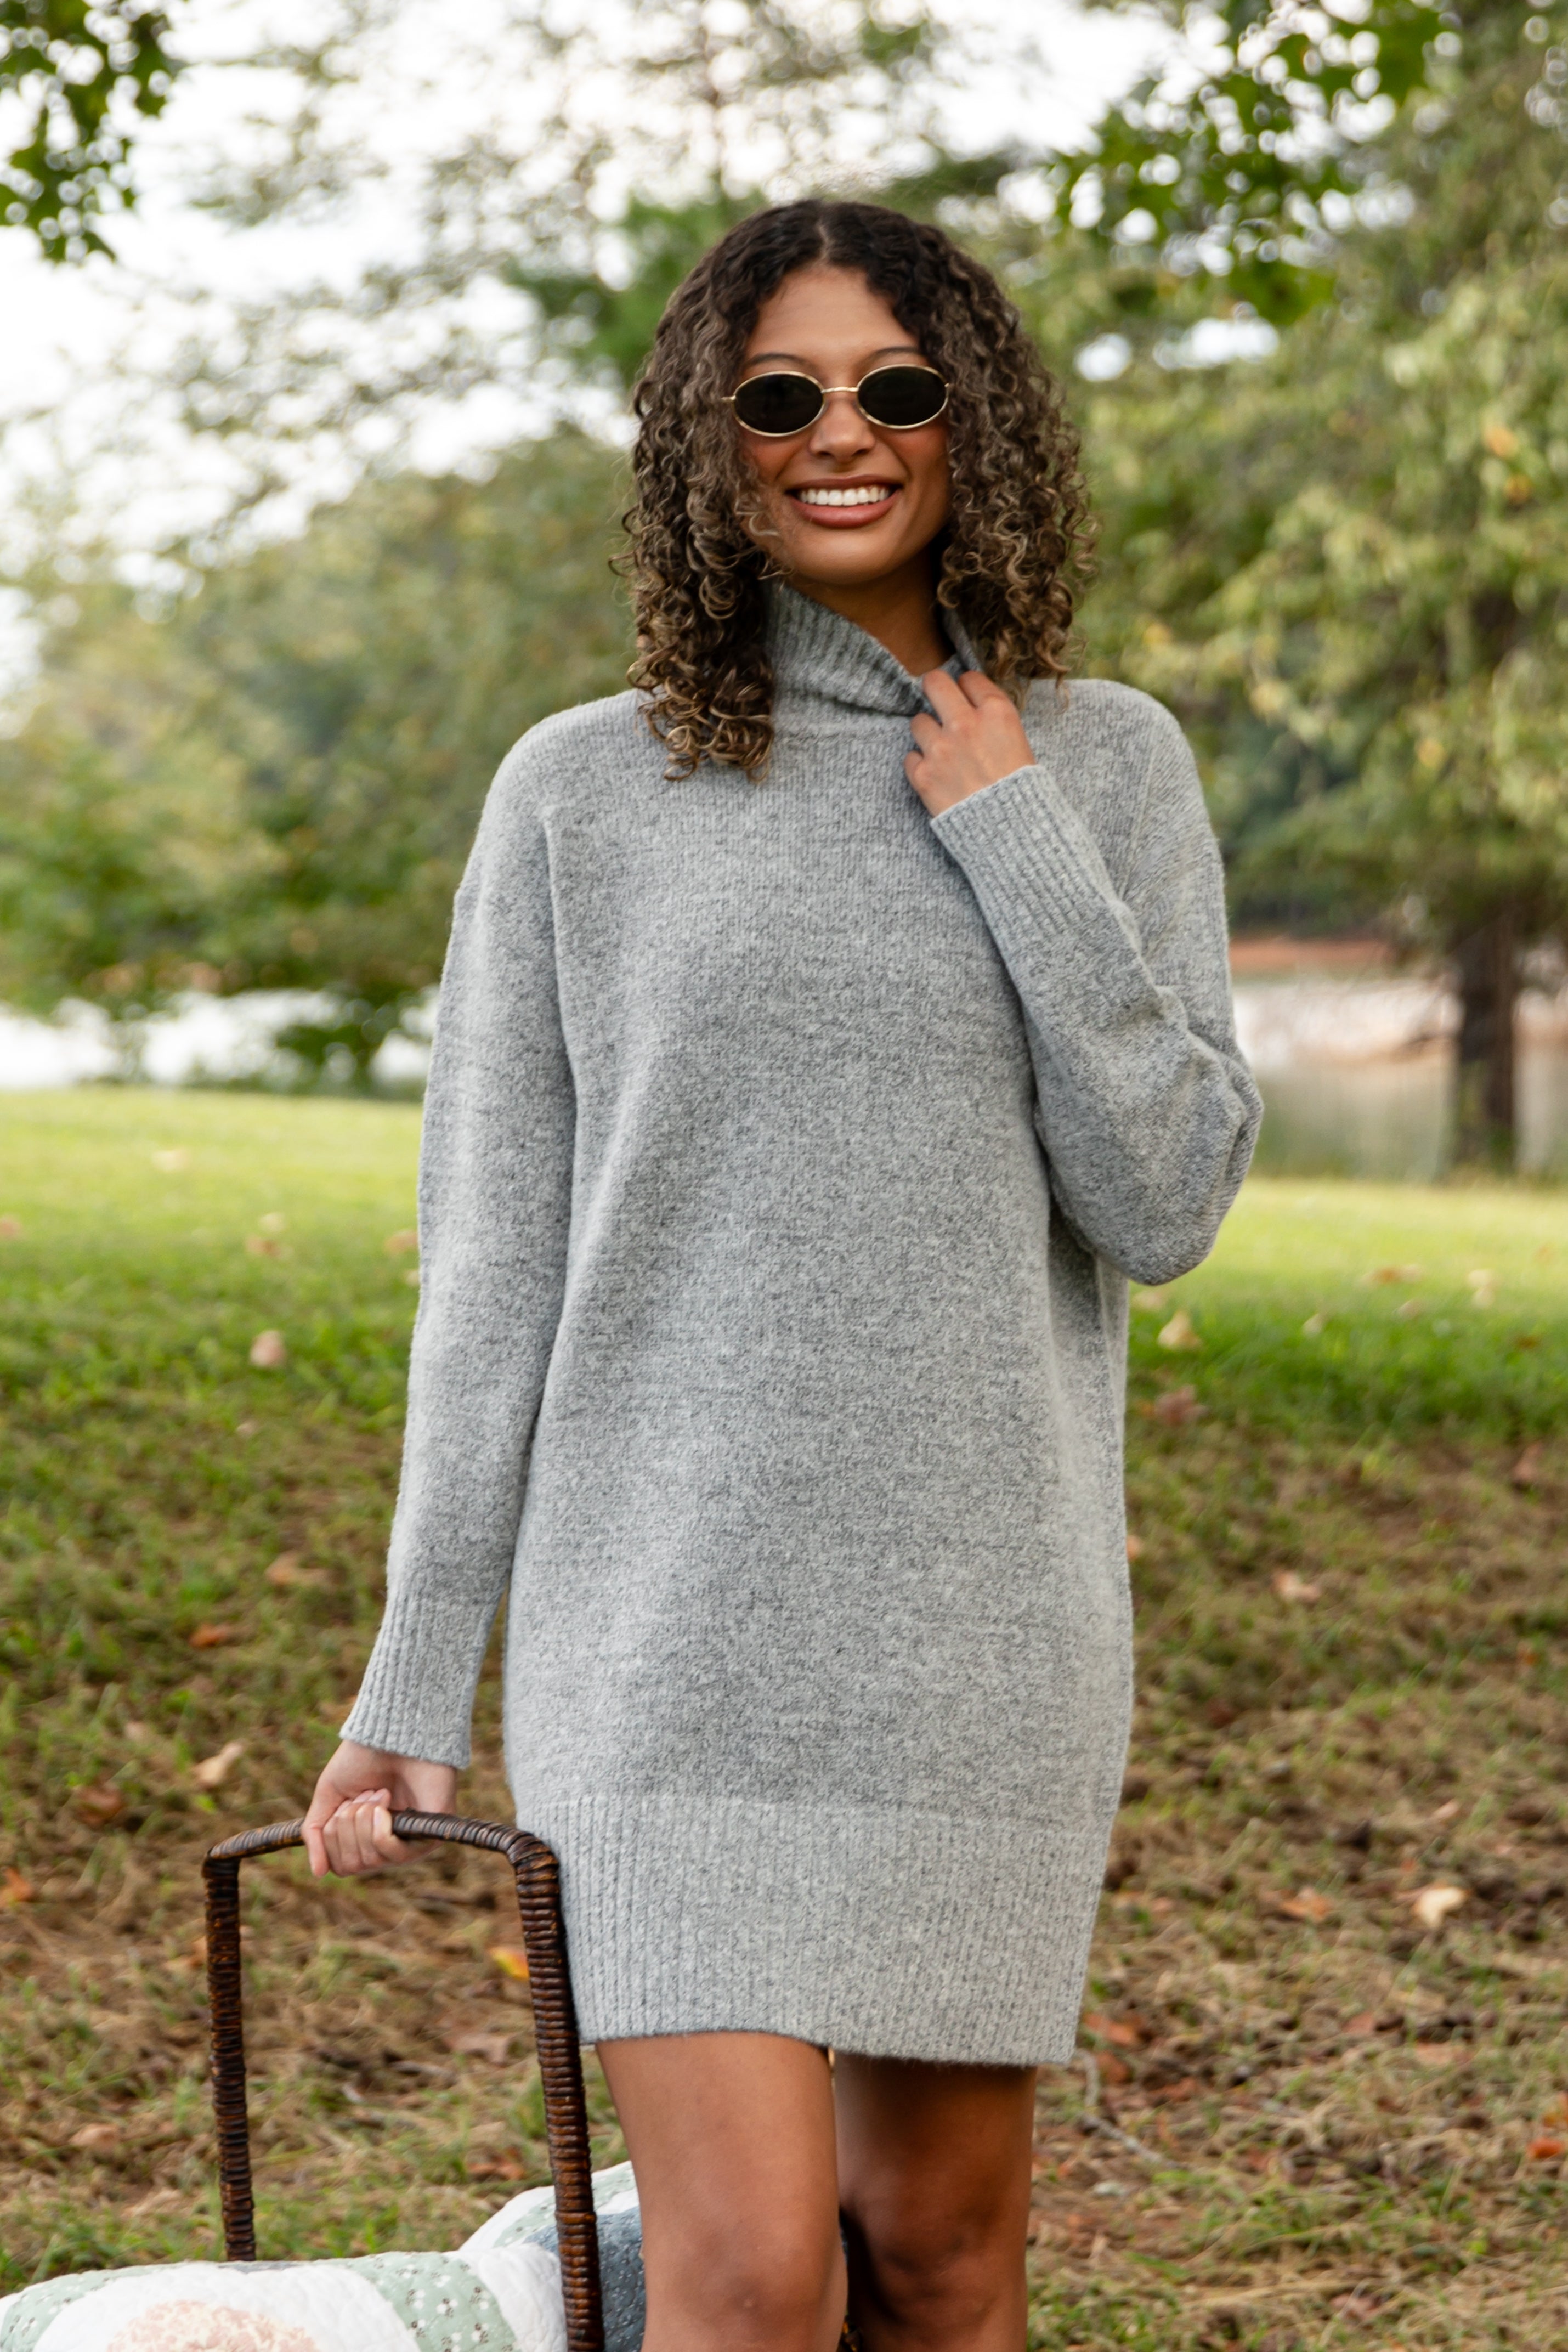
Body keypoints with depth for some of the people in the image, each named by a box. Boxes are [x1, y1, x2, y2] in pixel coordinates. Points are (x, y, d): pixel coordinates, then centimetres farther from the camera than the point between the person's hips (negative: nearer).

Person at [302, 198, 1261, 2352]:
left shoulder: (1107, 766, 6)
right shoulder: (585, 792, 2)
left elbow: (1166, 1206, -2)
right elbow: (497, 1262, 3)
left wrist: (1019, 849, -8)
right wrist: (415, 1680, 2)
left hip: (984, 1611, 2)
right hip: (672, 1618, -2)